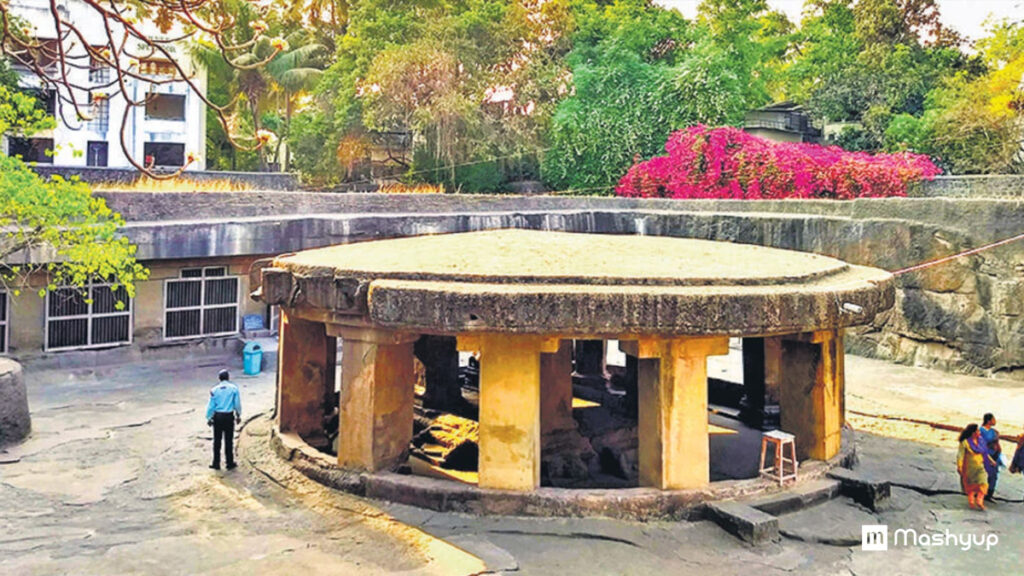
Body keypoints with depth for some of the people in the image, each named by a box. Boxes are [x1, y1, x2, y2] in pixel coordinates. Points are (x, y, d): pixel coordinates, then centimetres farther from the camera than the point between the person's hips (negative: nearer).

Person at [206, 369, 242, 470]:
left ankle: (216, 463, 14)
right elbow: (237, 404, 1)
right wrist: (238, 415, 14)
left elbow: (210, 406, 0)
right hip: (229, 416, -1)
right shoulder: (234, 388, -5)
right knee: (229, 441, 6)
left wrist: (209, 418, 11)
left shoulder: (214, 390, -3)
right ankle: (230, 463, 12)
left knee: (217, 440, 9)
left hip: (217, 416, 1)